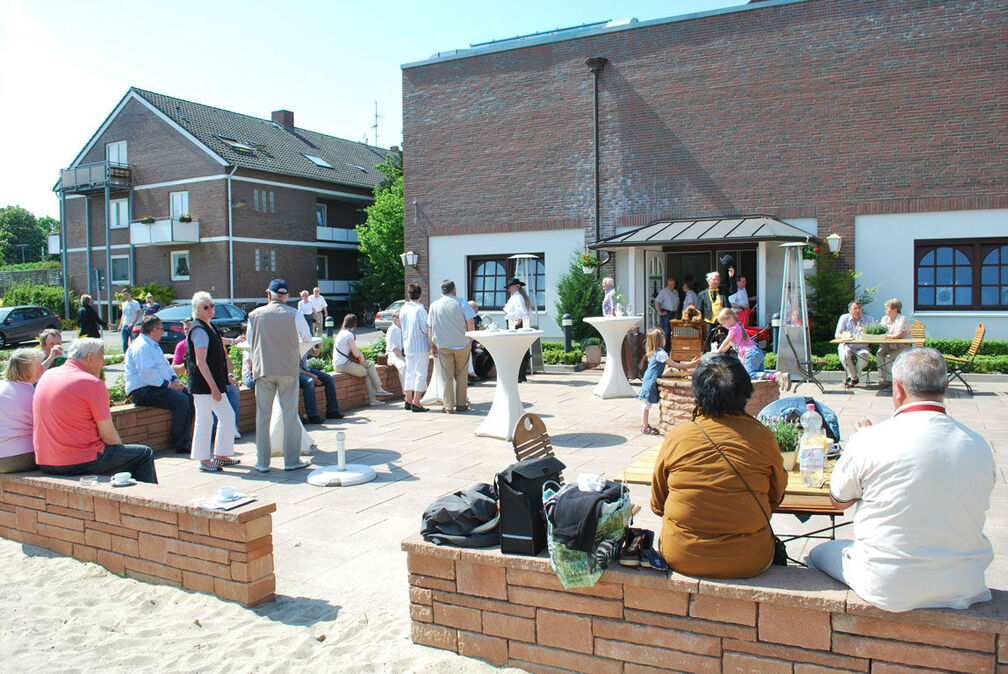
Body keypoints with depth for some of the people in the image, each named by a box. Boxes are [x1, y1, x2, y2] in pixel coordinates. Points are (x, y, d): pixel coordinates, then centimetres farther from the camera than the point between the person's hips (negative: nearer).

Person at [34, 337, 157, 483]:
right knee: (145, 453, 6)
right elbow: (109, 435, -13)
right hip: (81, 463, -9)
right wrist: (121, 448, 6)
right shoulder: (93, 384, -14)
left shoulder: (46, 376, 9)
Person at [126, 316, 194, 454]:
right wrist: (168, 384, -20)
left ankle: (185, 437, -3)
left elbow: (166, 365, 25)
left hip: (156, 386, 11)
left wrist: (176, 379, 6)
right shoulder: (141, 347, -14)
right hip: (142, 391, -11)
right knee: (180, 400, -26)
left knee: (189, 395, -2)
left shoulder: (154, 345, 21)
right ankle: (181, 445, -22)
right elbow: (147, 373, -25)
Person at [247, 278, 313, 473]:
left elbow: (249, 344, 11)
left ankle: (262, 462, 11)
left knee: (262, 415, 7)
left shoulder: (255, 314, 4)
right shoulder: (294, 314, -2)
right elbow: (308, 339, 4)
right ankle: (292, 460, 7)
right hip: (288, 370, -1)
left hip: (262, 370, 2)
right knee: (290, 414, 4)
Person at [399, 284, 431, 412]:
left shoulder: (403, 309, 6)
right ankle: (416, 403, -4)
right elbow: (426, 329, -13)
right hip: (420, 346, -7)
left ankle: (408, 400, 19)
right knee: (421, 373, -2)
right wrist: (432, 345, -2)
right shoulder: (420, 309, -14)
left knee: (410, 373, 15)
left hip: (408, 347, 7)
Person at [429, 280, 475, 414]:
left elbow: (430, 327, 5)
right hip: (462, 344, -1)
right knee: (461, 375, 10)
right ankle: (461, 404, 15)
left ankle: (449, 406, 6)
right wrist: (470, 340, 6)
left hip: (443, 346, 1)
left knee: (447, 376, 6)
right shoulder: (461, 303, -1)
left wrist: (433, 346, 10)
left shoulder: (434, 305, 5)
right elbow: (470, 323, -7)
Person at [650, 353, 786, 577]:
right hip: (749, 562, 0)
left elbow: (657, 505, 3)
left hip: (681, 558, 0)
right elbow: (776, 497, 7)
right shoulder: (762, 437, -11)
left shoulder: (676, 437, -10)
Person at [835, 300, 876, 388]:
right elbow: (837, 335, -6)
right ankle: (855, 377, -6)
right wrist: (846, 335, -28)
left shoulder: (869, 319, 3)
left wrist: (865, 331, -28)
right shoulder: (844, 318, 2)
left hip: (861, 347, 0)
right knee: (844, 356, -33)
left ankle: (852, 377, -6)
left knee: (864, 356, -32)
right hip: (847, 346, 0)